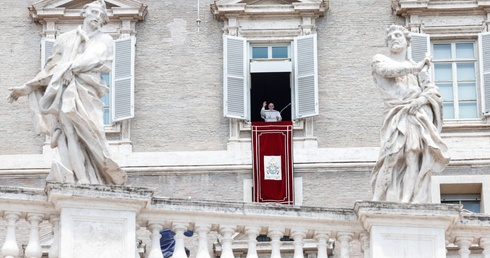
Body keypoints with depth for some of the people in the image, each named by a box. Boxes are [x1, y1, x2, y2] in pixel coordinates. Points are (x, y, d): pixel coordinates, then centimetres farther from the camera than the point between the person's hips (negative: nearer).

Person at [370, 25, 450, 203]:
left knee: (414, 159, -15)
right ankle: (379, 202, -22)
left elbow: (433, 92, 13)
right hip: (396, 116, -2)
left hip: (418, 114, 2)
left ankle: (409, 202, -23)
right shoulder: (379, 60, 19)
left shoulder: (418, 68, 25)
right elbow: (388, 70, -5)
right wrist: (416, 68, -3)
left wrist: (421, 99, -8)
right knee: (392, 157, -20)